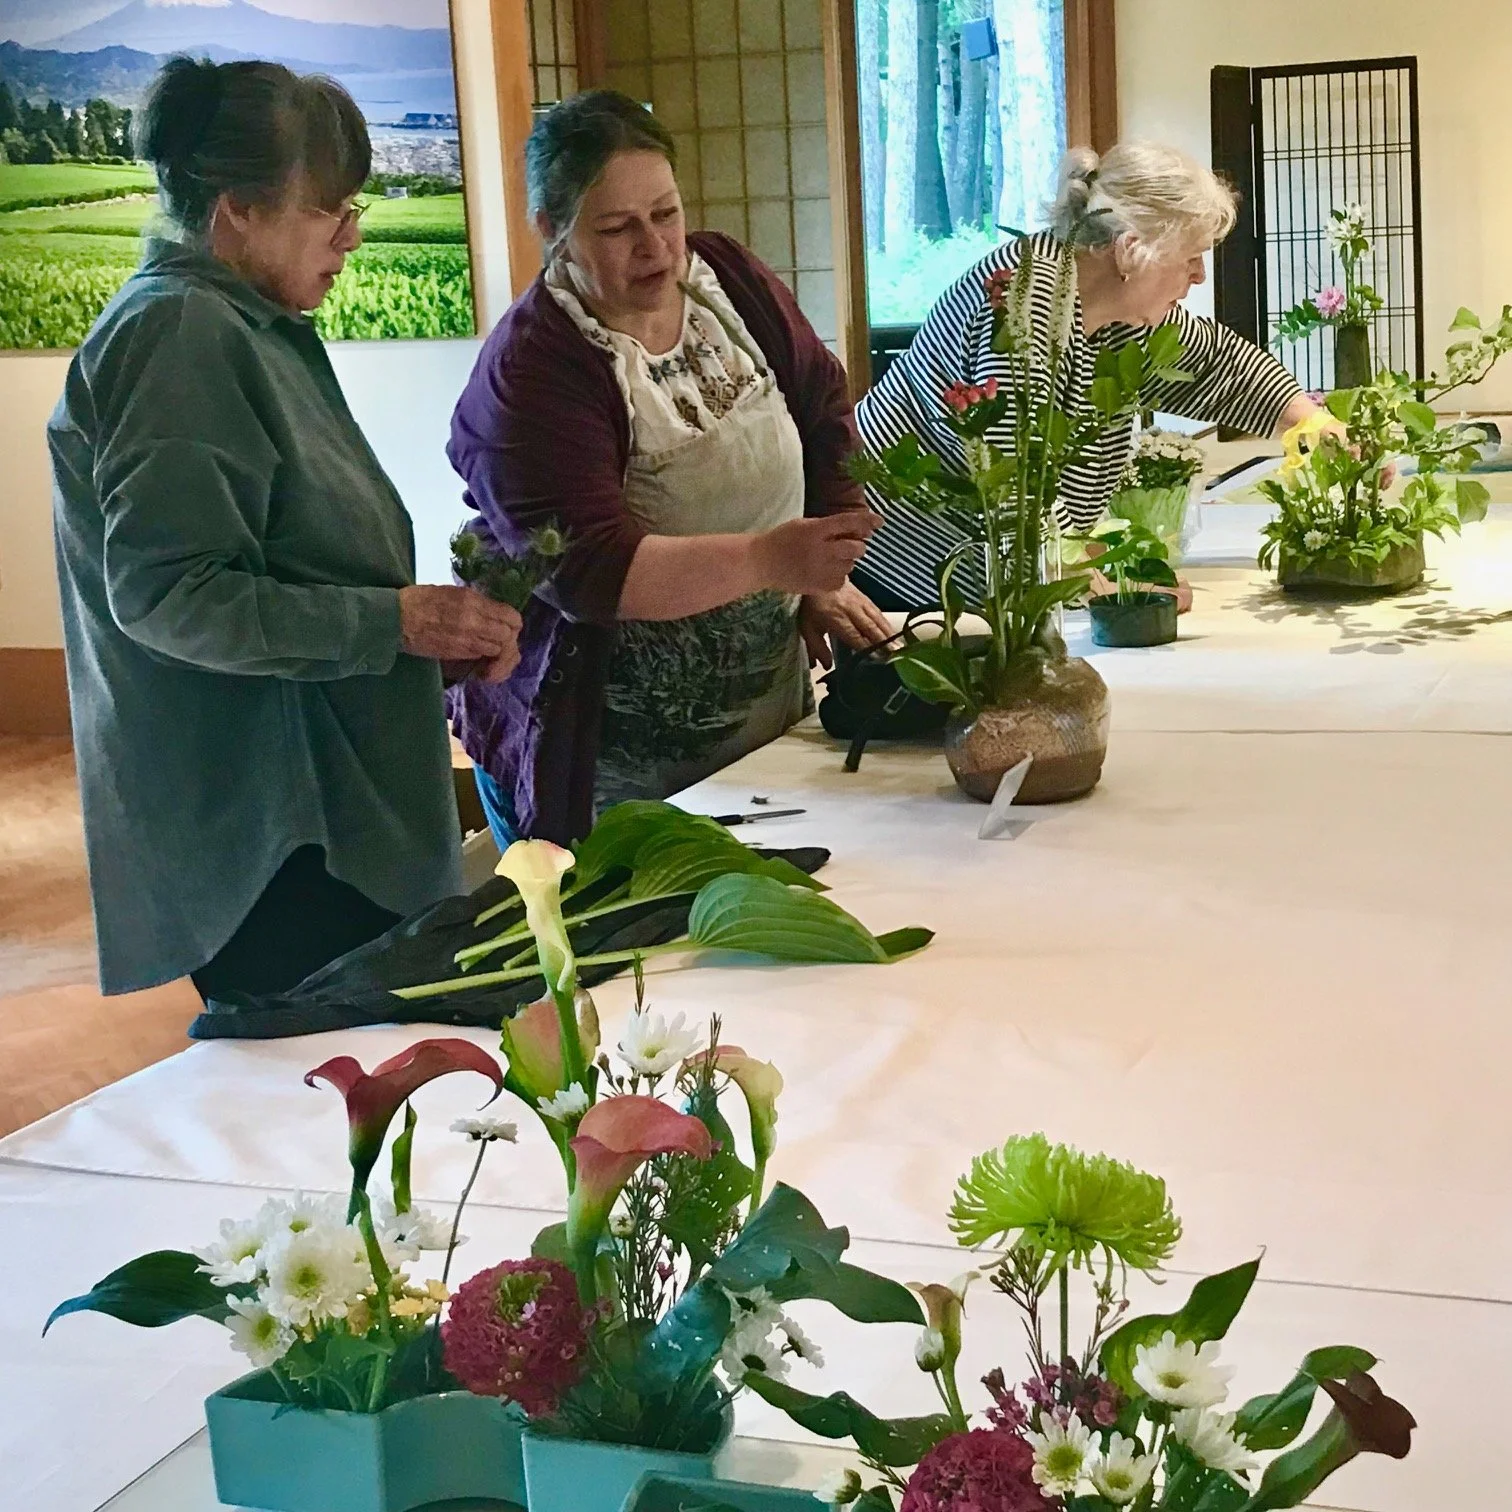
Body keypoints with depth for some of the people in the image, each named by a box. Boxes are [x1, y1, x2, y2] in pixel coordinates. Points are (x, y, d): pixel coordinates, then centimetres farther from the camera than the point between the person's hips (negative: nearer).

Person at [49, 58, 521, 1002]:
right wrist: (398, 620, -17)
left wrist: (440, 634, 8)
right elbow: (166, 593, -20)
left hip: (337, 810, 10)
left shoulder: (258, 331, 17)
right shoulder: (177, 335, -12)